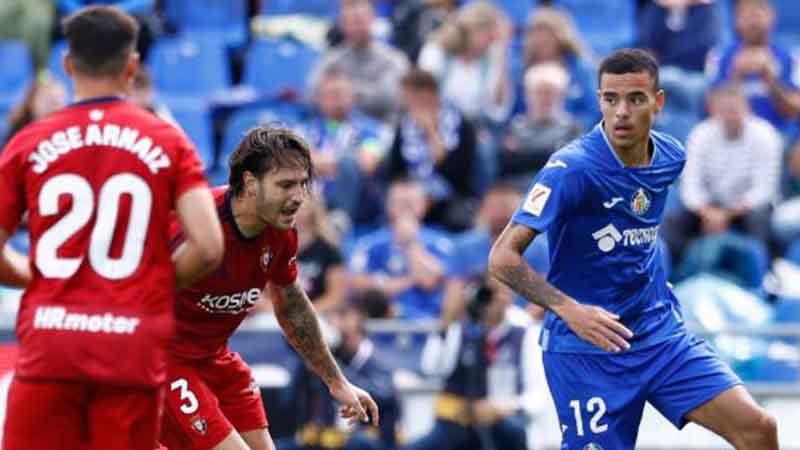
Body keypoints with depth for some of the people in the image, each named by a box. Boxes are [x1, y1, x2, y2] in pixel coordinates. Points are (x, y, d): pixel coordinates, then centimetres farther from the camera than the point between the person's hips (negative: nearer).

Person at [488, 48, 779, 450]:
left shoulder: (670, 157, 1)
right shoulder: (572, 169, -20)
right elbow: (503, 258, -23)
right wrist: (569, 309, -34)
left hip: (660, 332, 6)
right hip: (587, 347, -6)